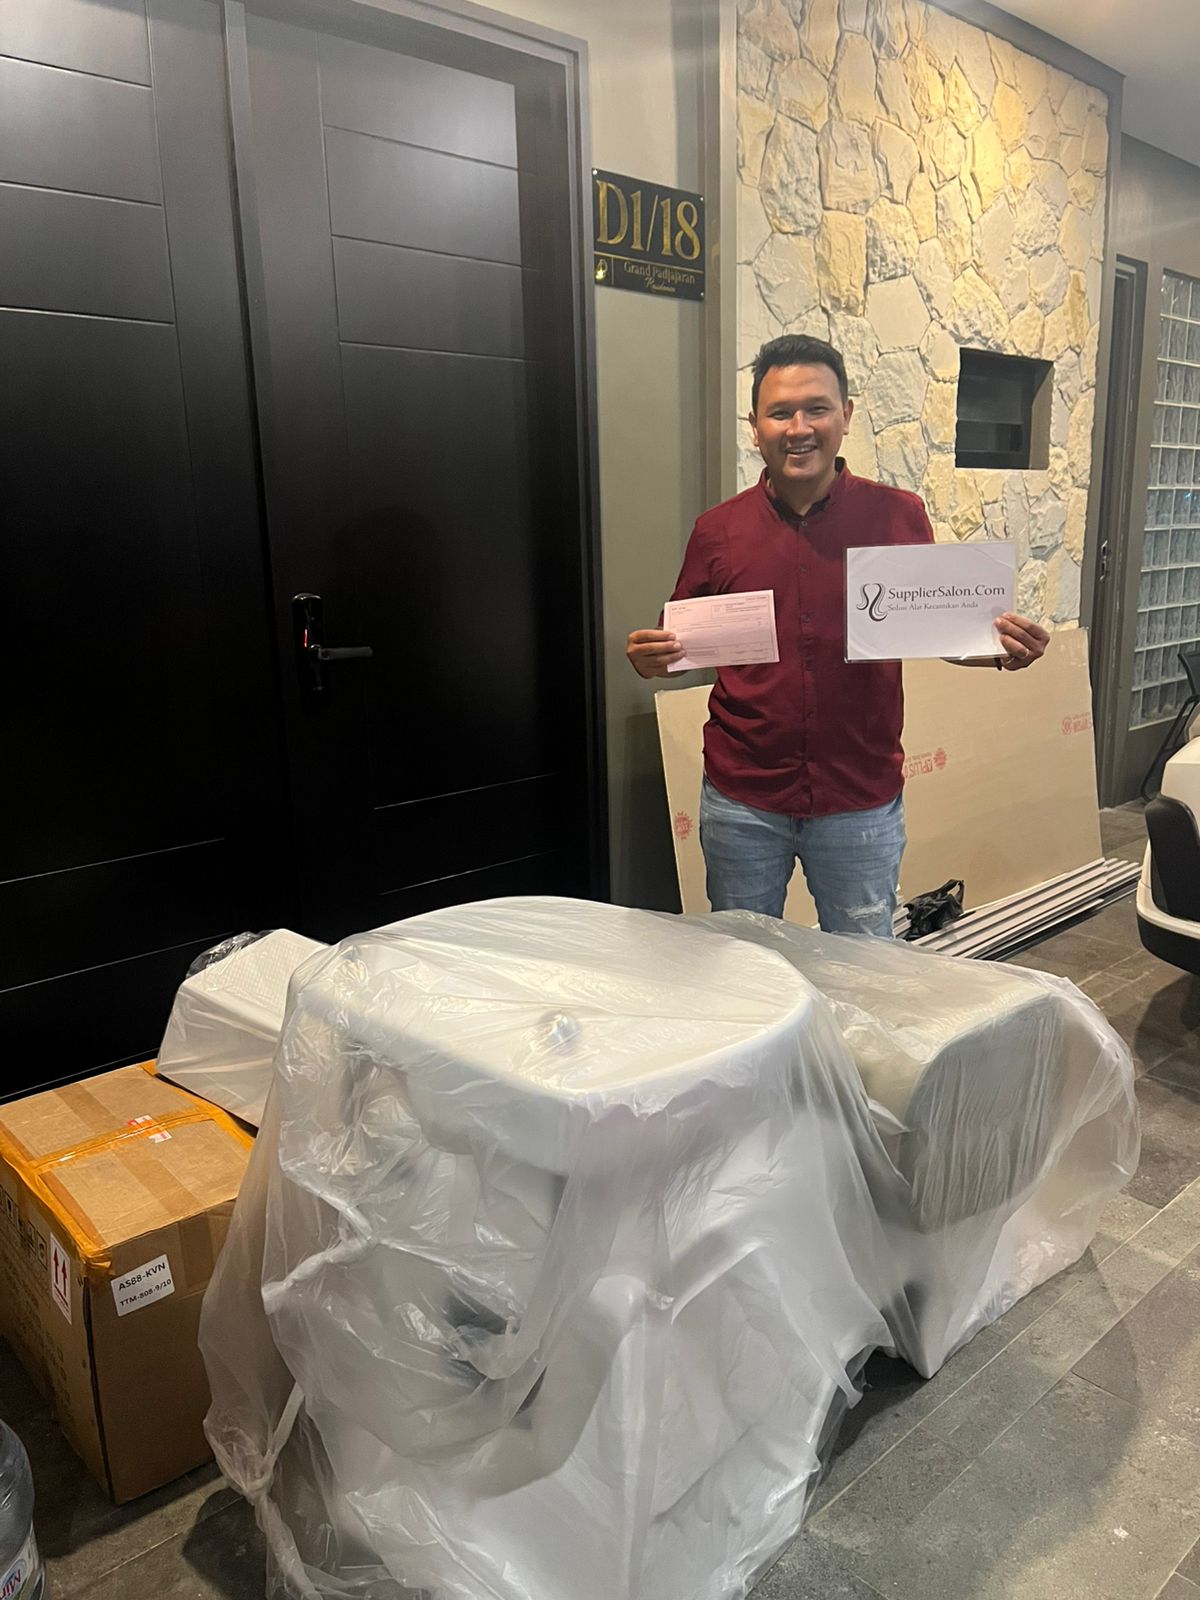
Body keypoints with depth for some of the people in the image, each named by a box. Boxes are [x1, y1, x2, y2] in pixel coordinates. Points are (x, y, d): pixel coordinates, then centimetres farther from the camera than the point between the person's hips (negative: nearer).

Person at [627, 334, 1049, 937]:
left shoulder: (898, 516, -3)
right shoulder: (718, 530, -1)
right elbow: (681, 643, 6)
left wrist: (1000, 648, -14)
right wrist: (650, 656, -17)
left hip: (860, 798, 0)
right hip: (742, 800, 1)